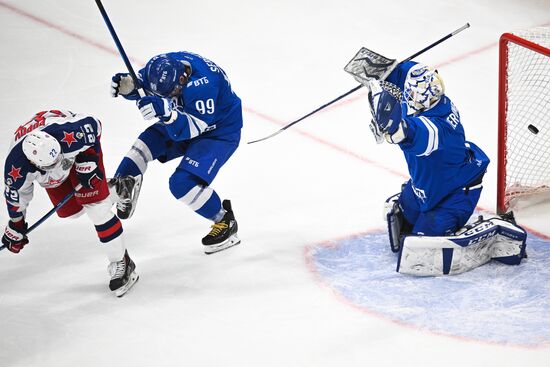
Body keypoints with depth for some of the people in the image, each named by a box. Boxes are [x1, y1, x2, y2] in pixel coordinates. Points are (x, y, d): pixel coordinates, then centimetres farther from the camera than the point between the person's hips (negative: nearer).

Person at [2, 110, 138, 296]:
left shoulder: (69, 133, -45)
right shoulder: (16, 166, -36)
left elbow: (91, 124, -22)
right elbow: (16, 194, -14)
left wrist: (87, 161, -23)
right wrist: (15, 227, -1)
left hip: (82, 147, -3)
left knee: (95, 206, -14)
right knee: (68, 209, 3)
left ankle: (121, 264, -7)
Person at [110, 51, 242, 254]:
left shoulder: (203, 83, -39)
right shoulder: (160, 66, -18)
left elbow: (193, 128, -37)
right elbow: (139, 83, 1)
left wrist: (167, 112, -53)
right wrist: (127, 85, -22)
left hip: (220, 131, -8)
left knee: (183, 183, -19)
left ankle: (225, 223, -1)